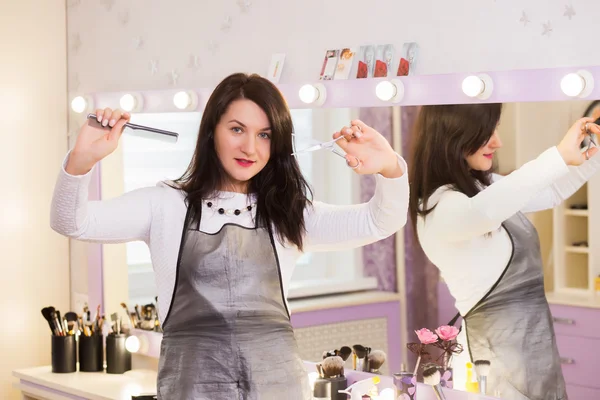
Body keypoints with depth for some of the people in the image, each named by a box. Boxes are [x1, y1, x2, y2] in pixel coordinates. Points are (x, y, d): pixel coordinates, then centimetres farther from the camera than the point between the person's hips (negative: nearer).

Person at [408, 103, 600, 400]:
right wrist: (559, 156, -43)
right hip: (498, 355, -9)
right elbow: (484, 212, -42)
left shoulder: (484, 187, 9)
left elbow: (551, 194, 23)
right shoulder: (439, 206, -19)